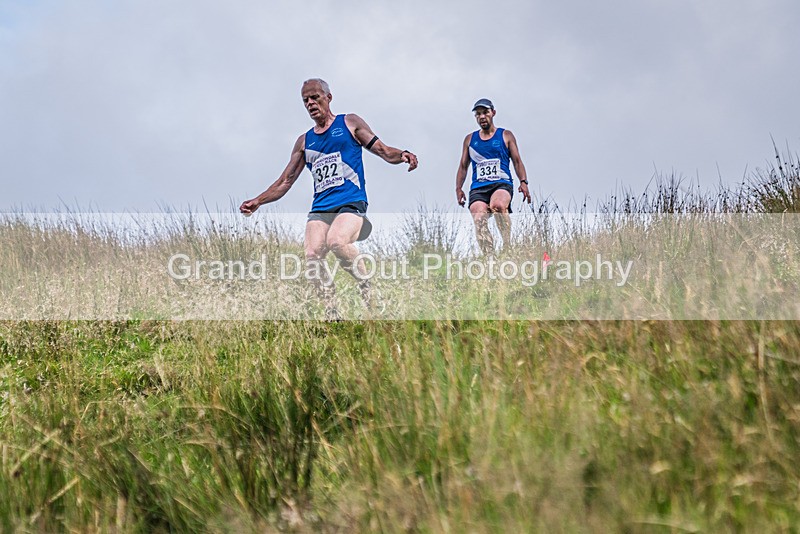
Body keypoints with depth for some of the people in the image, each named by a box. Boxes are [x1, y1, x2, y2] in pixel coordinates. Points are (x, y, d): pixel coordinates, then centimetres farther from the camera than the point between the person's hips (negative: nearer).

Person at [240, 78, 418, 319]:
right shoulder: (304, 142, 22)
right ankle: (332, 313, -14)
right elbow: (285, 182, 23)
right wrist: (257, 201, 10)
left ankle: (368, 288, -12)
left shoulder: (349, 123, 13)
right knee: (312, 255, -20)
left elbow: (383, 151, 7)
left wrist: (402, 155, -15)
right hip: (320, 207, 4)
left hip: (351, 202, -4)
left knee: (336, 241, -32)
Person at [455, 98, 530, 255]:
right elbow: (463, 166, 22)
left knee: (498, 205, -36)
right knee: (479, 221, -23)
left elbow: (517, 161, 10)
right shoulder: (470, 139, 21)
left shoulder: (506, 136, 14)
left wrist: (523, 182, -6)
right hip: (478, 188, 2)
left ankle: (507, 246, -26)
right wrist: (458, 188, 9)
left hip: (502, 183, -2)